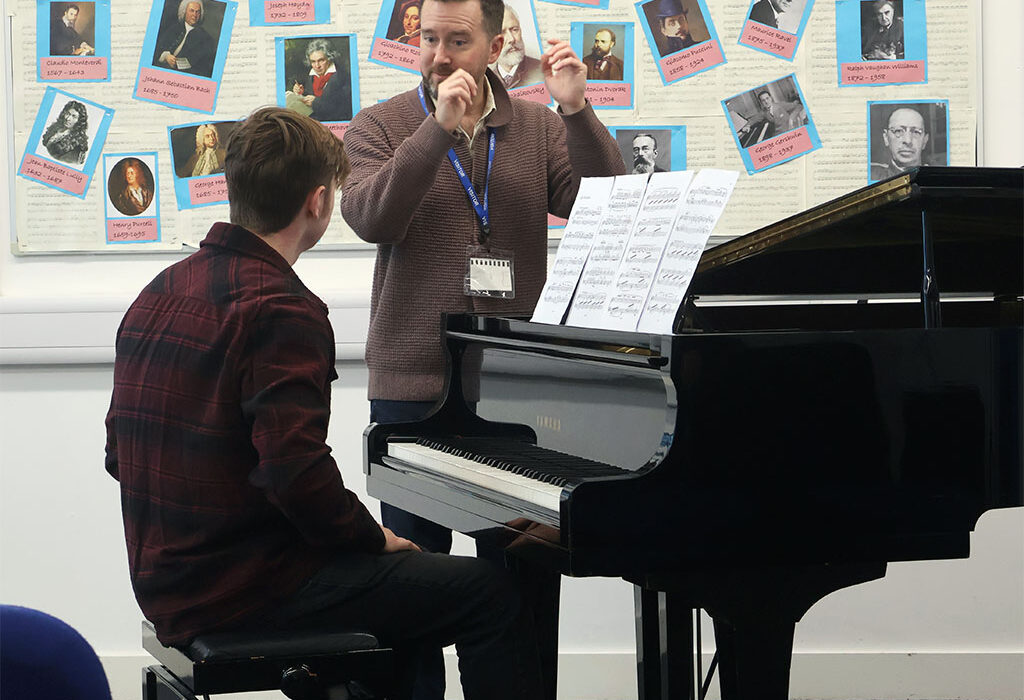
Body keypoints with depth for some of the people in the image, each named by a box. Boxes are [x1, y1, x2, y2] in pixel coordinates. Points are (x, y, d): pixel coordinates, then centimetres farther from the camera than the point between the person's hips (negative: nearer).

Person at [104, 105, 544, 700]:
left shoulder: (160, 294, 11)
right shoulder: (282, 310, -18)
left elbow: (122, 457, 16)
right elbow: (297, 473, -28)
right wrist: (373, 536, -8)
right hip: (249, 593, -9)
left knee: (402, 581, 29)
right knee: (493, 595, -3)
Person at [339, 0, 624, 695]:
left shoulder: (539, 129, 8)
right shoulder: (381, 127, 1)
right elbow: (371, 218, -18)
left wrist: (577, 110, -17)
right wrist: (439, 128, -26)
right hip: (415, 387, -2)